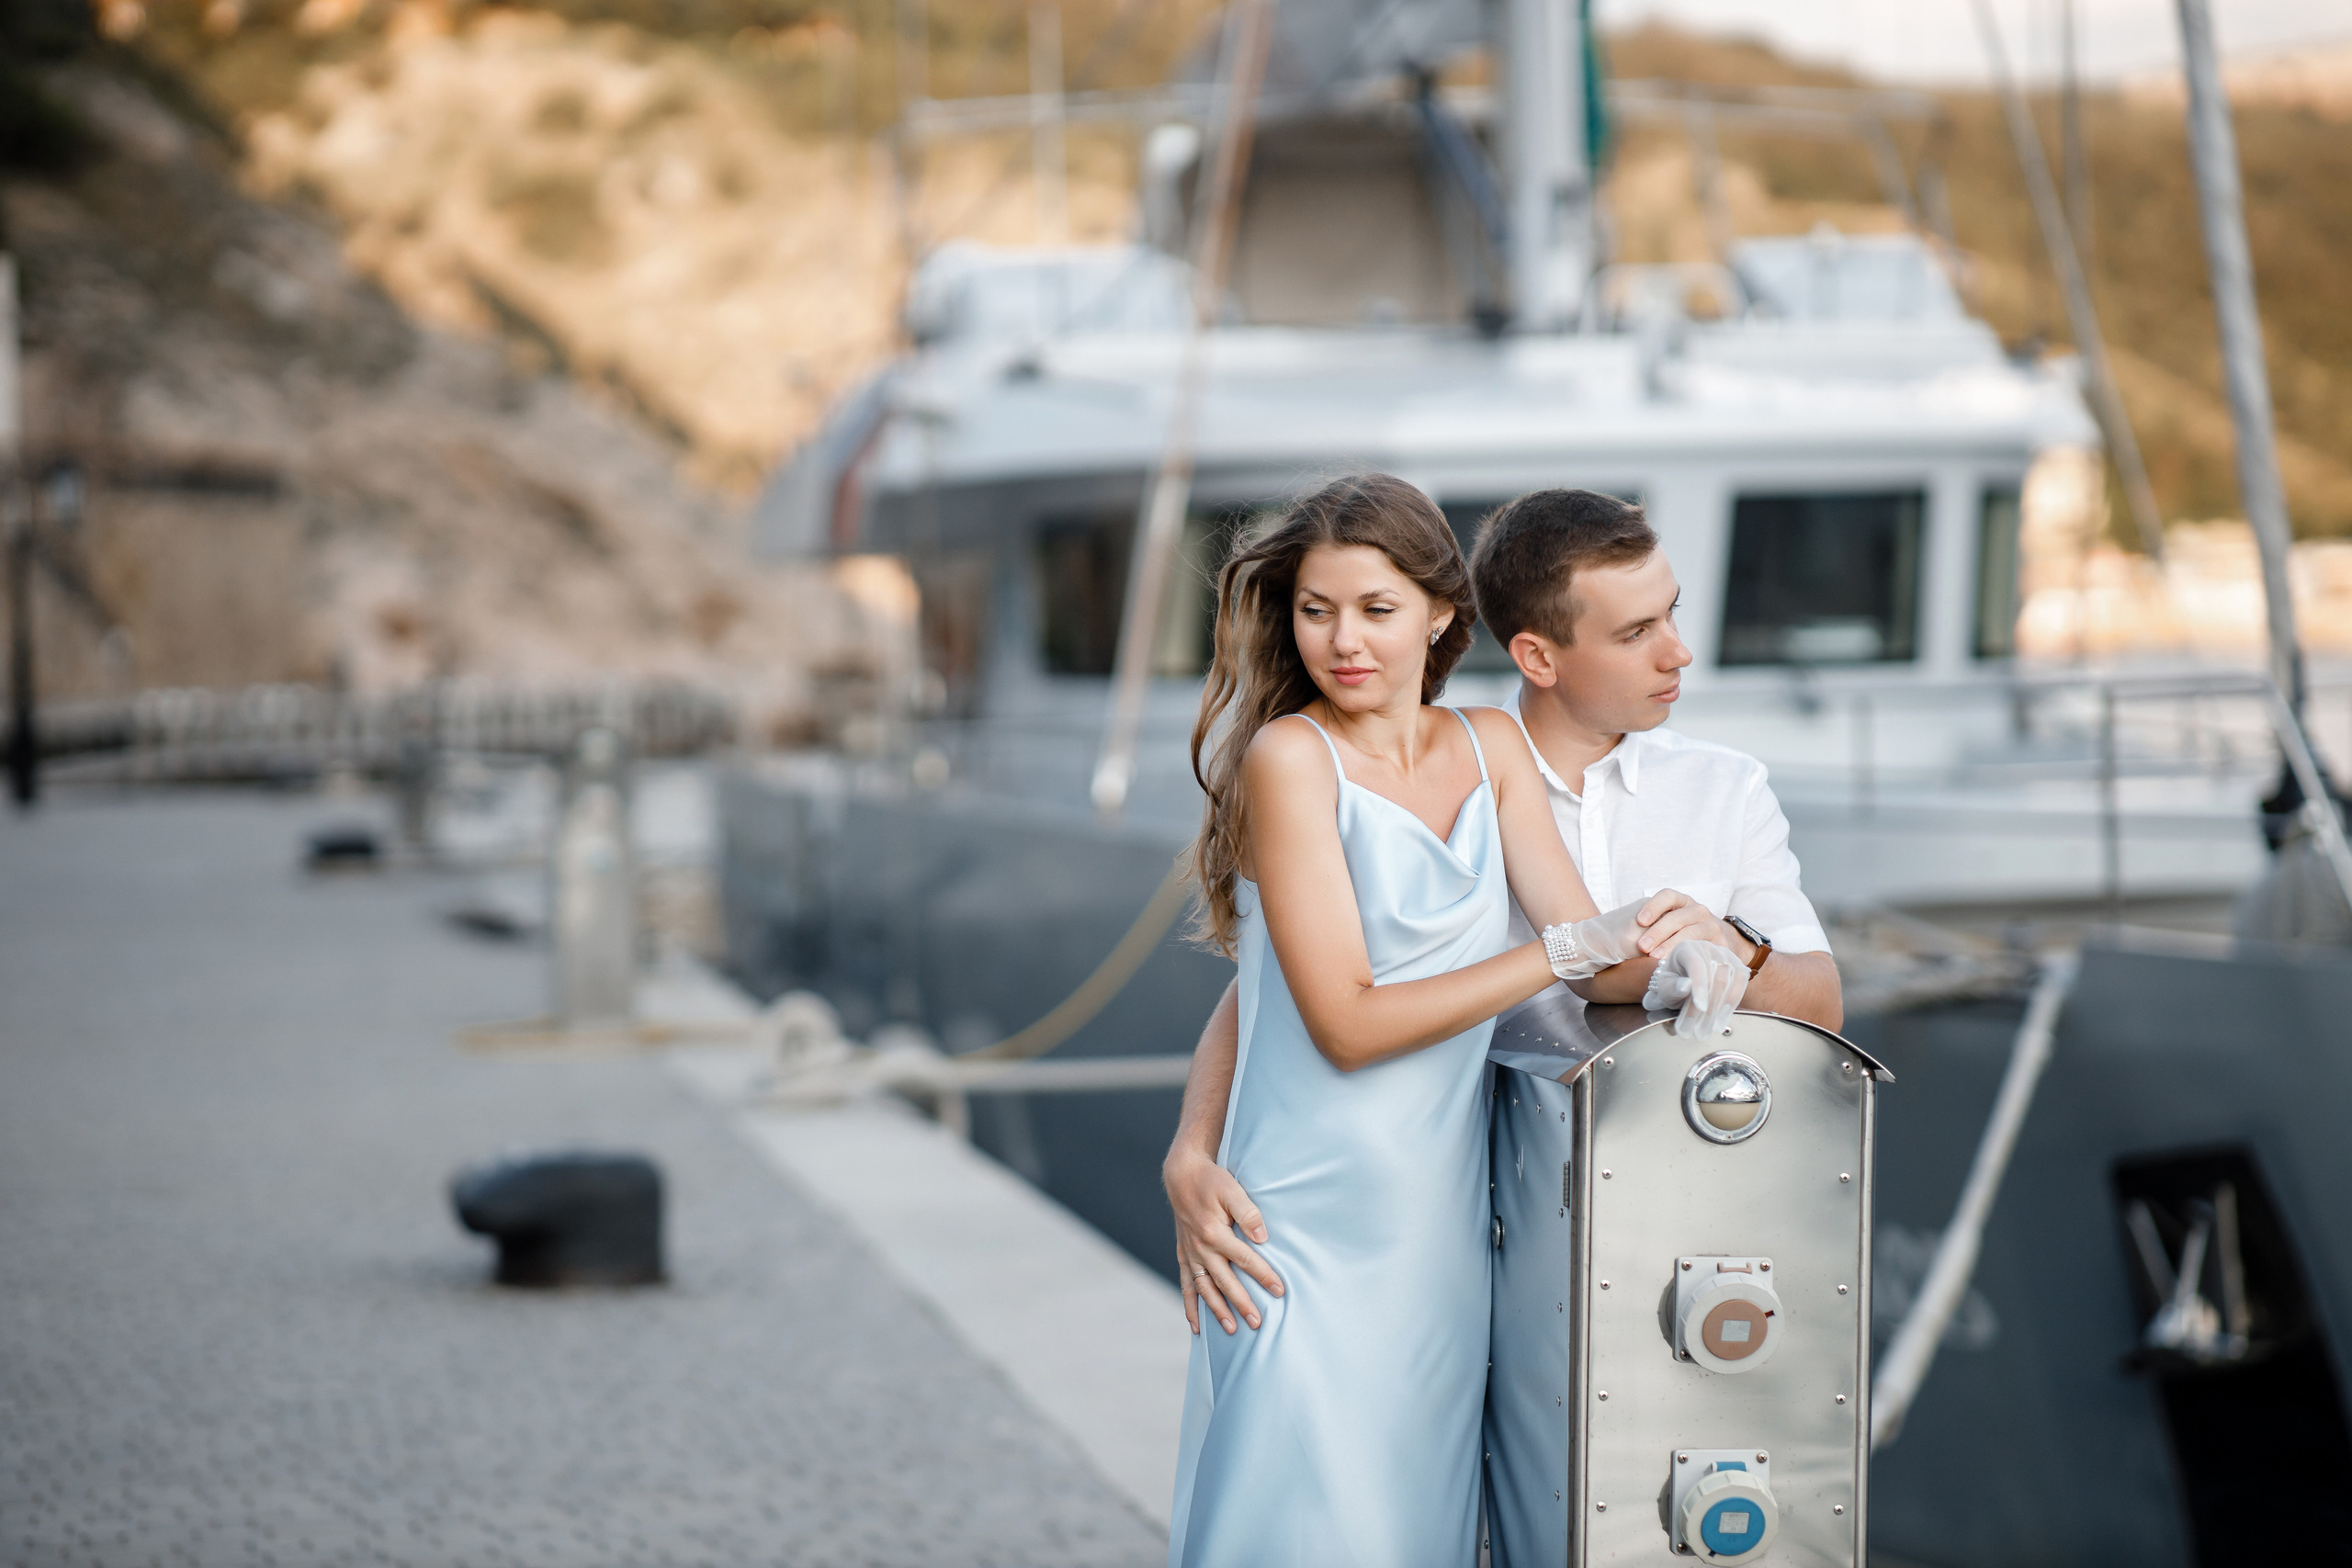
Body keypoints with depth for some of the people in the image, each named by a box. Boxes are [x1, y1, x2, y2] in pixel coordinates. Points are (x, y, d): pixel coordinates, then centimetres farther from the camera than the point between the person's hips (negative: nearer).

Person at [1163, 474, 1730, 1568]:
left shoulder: (1491, 747, 9)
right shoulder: (1288, 757, -10)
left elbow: (1601, 961, 5)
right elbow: (1348, 1023, -15)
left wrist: (1679, 962, -17)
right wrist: (1569, 949, -18)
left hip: (1444, 1221, 6)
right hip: (1318, 1225, -5)